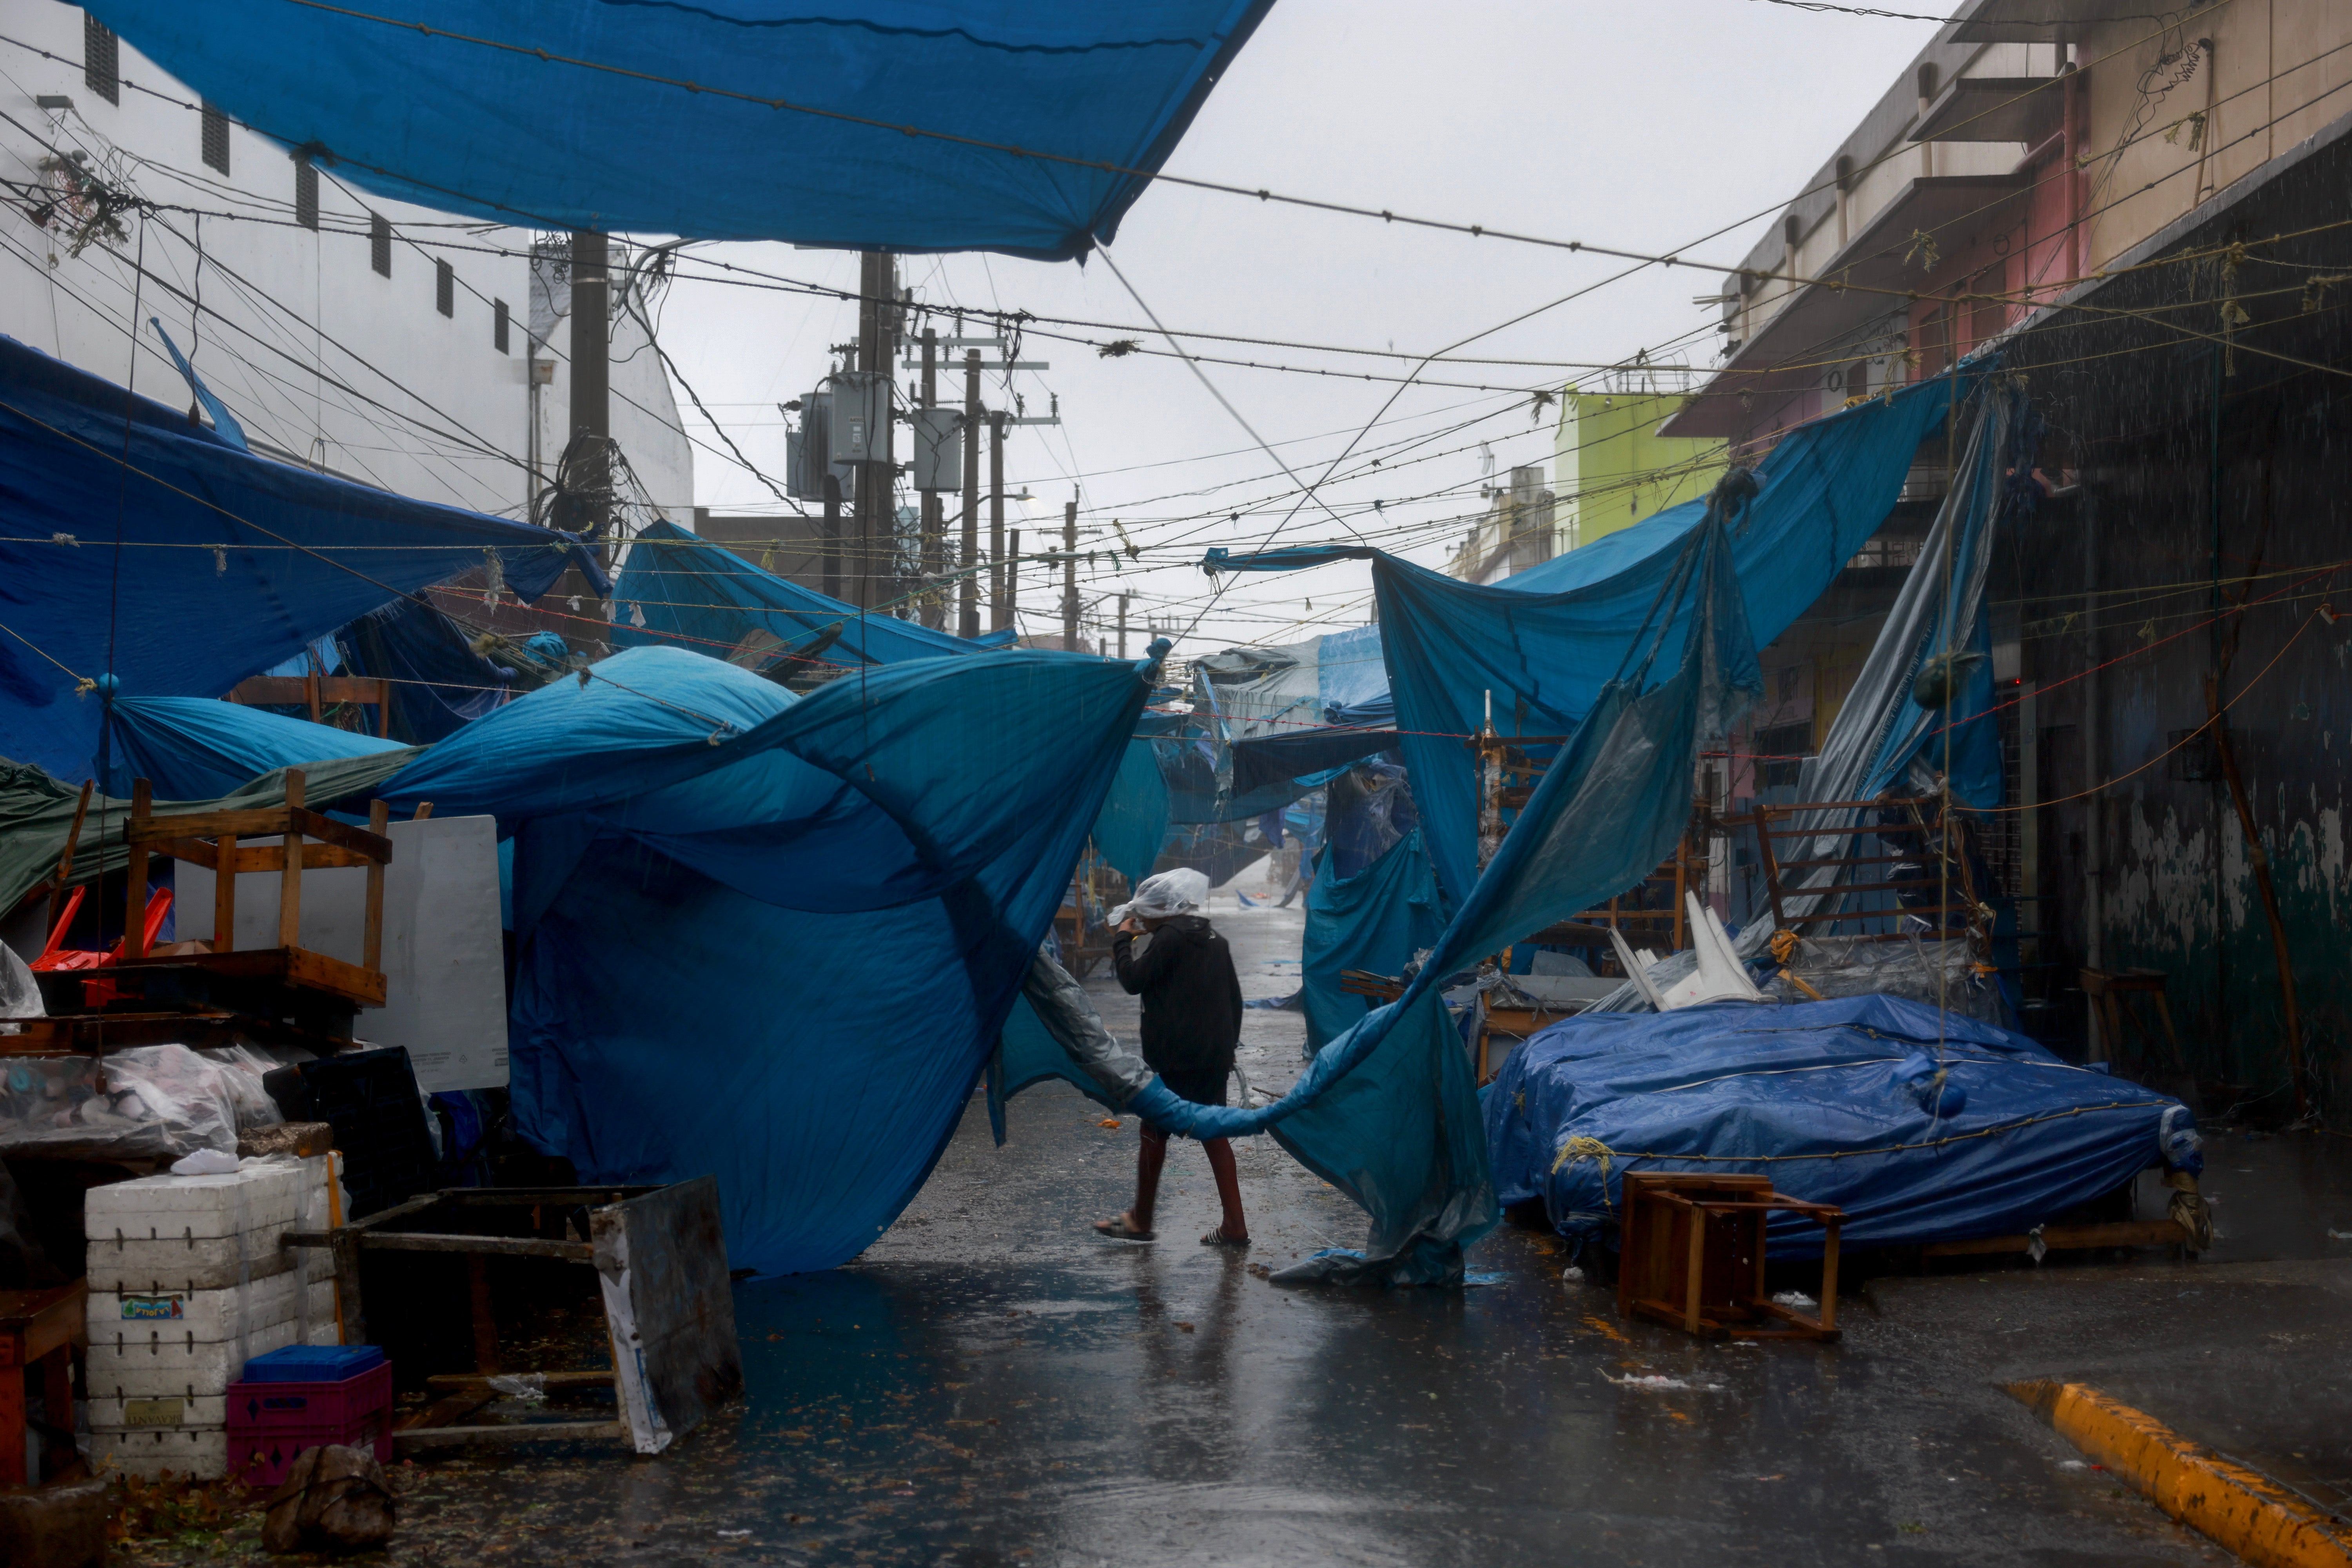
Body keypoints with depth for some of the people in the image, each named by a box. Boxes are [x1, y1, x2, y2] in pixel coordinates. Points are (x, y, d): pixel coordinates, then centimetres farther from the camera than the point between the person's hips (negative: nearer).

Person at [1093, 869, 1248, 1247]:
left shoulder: (1169, 937, -10)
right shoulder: (1215, 940, 13)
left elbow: (1133, 980, -14)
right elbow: (1234, 999, 16)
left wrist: (1123, 940, -1)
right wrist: (1227, 1046, 21)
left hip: (1172, 1059, -7)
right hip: (1214, 1058, 7)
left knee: (1154, 1131, 5)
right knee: (1214, 1134, 10)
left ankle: (1140, 1221, 15)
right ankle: (1234, 1226, 6)